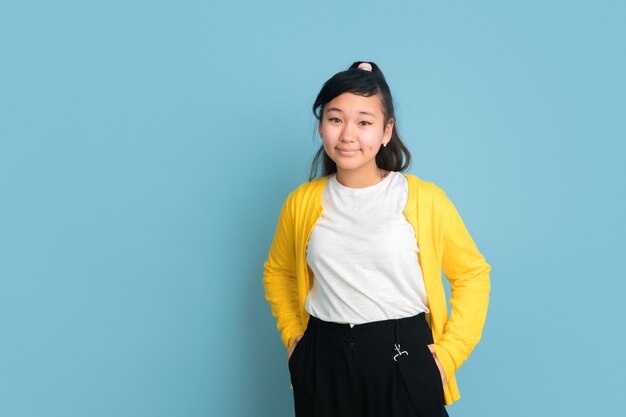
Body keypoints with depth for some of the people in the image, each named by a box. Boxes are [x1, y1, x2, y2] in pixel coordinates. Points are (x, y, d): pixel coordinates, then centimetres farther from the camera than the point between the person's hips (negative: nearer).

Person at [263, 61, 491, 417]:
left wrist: (449, 352, -4)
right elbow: (277, 272, 17)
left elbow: (472, 273, 1)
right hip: (323, 364, 3)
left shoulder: (425, 199, -8)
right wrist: (292, 334, 8)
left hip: (403, 360, -2)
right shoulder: (302, 202, 0)